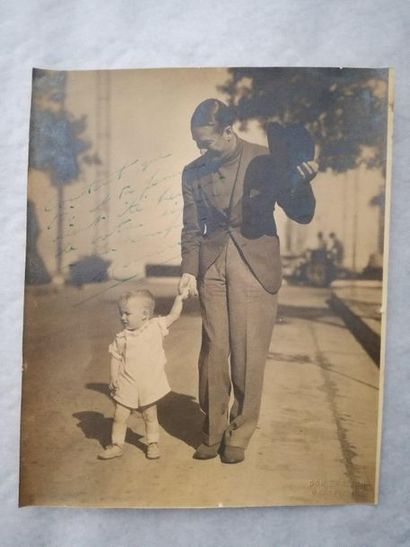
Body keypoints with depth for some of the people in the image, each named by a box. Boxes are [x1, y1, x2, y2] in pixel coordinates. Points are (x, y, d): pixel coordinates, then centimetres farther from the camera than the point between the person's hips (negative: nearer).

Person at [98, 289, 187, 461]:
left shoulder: (156, 326, -6)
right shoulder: (122, 338, -7)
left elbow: (173, 316, 1)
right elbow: (116, 359, -4)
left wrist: (179, 298, -4)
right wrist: (114, 379, -10)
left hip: (149, 385, 0)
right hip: (127, 386, 0)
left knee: (150, 416, 14)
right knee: (119, 416, 8)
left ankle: (152, 443, 33)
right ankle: (117, 445, 27)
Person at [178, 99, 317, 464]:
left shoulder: (268, 162, -4)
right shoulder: (193, 173, 4)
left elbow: (302, 216, -1)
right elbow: (192, 229, 8)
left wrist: (304, 183, -20)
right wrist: (189, 270, -6)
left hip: (256, 266, -2)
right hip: (212, 267, 3)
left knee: (248, 356, 2)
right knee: (213, 352, 5)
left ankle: (239, 436, 20)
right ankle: (212, 432, 22)